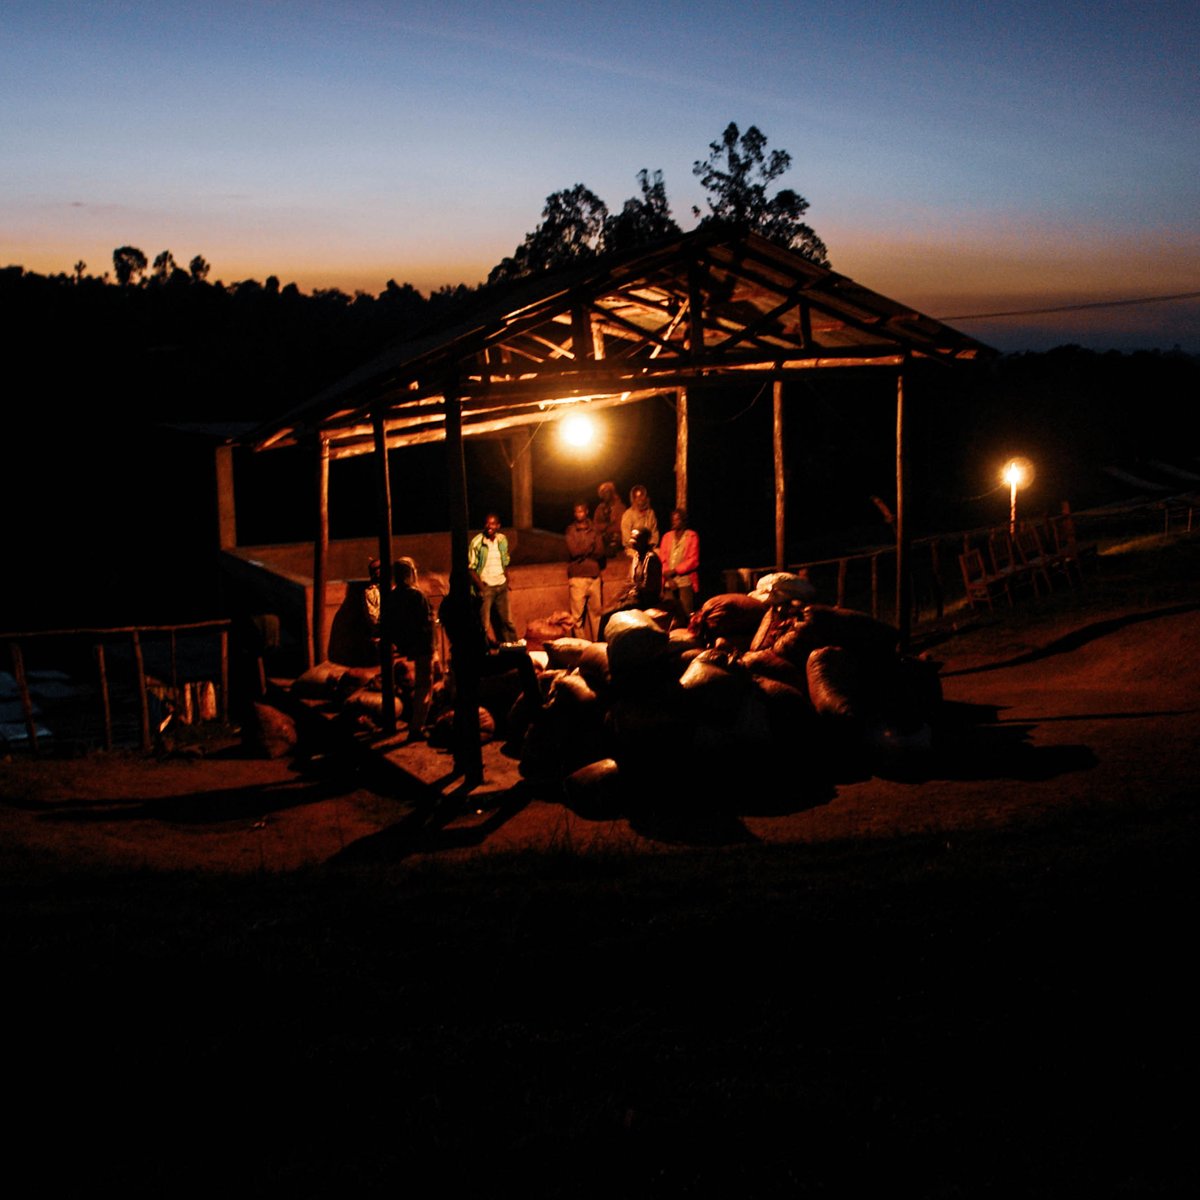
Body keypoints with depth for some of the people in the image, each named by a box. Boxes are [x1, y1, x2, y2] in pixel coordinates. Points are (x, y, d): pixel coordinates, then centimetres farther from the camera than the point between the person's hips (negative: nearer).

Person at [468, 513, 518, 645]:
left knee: (505, 619, 14)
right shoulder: (477, 542, -11)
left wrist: (507, 581, 8)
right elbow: (471, 568, -10)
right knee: (484, 623, -5)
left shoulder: (502, 540, 4)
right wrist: (481, 587, -17)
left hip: (501, 586, 5)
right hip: (485, 586, -5)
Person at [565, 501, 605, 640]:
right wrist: (591, 547, -4)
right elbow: (573, 551, -10)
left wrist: (582, 552, -9)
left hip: (594, 575, 3)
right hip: (578, 576, -3)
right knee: (577, 614, -5)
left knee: (596, 611, 9)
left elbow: (600, 551, 1)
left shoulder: (593, 529, 9)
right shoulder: (571, 530, 2)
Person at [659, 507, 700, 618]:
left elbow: (693, 561, -5)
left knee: (687, 612, -11)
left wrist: (674, 571, -10)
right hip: (669, 582, 3)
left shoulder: (691, 536, 3)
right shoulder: (667, 536, 14)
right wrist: (668, 576, -6)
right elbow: (662, 559, 9)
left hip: (686, 581, -3)